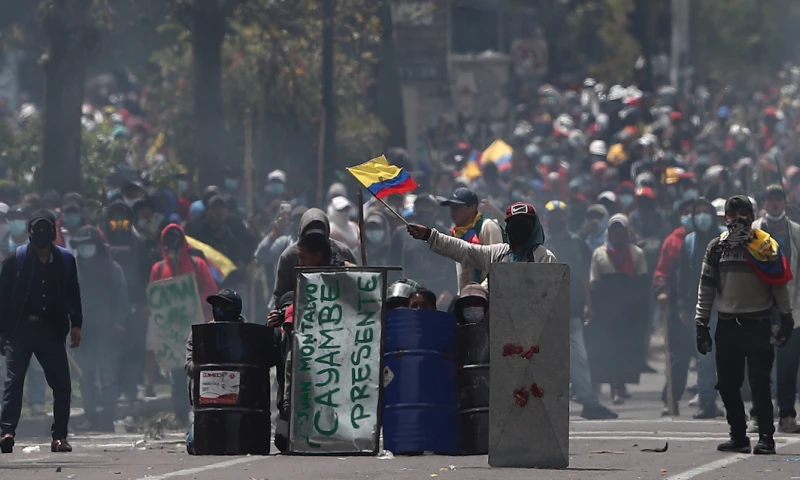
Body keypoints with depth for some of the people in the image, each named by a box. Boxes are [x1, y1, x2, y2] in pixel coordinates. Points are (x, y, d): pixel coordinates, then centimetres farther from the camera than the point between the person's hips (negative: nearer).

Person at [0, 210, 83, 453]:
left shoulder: (65, 260, 9)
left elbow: (73, 294, 12)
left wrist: (75, 324, 3)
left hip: (52, 330, 2)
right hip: (20, 329, -2)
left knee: (62, 385, -1)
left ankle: (59, 436, 6)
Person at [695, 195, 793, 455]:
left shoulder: (765, 245, -1)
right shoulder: (716, 247, 8)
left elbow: (779, 283, 1)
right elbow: (706, 286, 10)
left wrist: (787, 318, -3)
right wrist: (701, 323, 6)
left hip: (758, 323, -4)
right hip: (727, 324, 4)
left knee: (759, 383, -7)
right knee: (727, 384, 5)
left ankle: (766, 437, -3)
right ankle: (738, 437, 14)